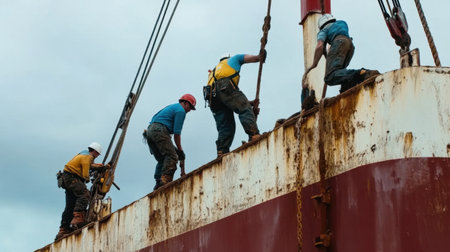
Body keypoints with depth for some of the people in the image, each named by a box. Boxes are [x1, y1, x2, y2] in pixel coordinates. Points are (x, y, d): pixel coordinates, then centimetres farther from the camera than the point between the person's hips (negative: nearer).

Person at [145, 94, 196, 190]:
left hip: (150, 130, 10)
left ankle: (158, 183, 1)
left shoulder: (171, 107, 32)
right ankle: (165, 180, -31)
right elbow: (176, 132, -5)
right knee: (172, 156, -15)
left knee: (162, 160, 11)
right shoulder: (181, 110, 2)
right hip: (160, 130, -10)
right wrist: (180, 149, 4)